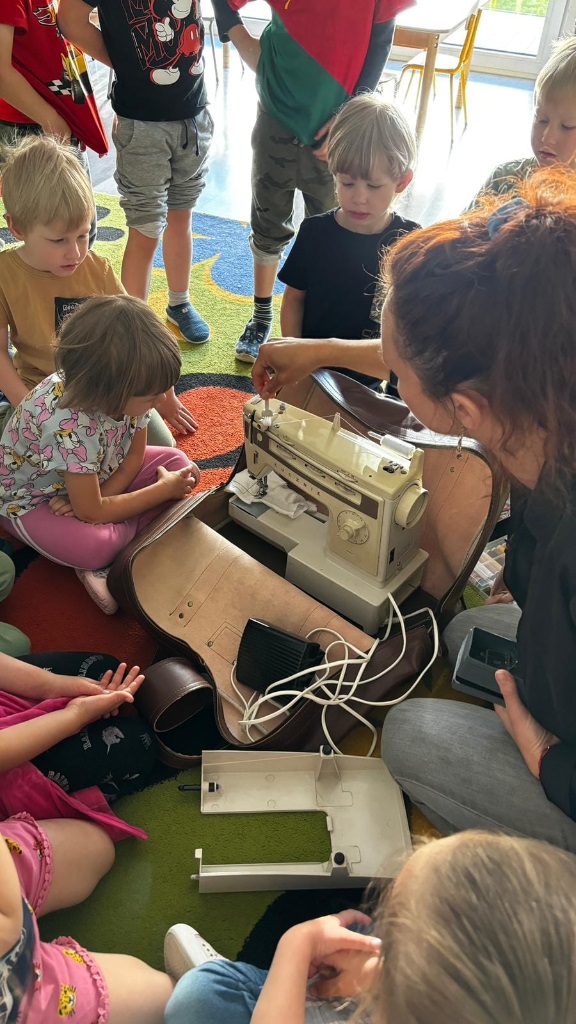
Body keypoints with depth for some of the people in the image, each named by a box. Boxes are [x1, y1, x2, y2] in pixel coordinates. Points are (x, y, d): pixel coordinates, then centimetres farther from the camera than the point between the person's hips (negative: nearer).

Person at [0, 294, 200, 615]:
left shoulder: (126, 388, -23)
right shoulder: (68, 424, -41)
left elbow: (136, 454, -7)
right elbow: (91, 513, -31)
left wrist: (100, 498, -23)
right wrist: (164, 490, -23)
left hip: (99, 474, 7)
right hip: (32, 498, -7)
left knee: (181, 465, -8)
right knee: (91, 547, -36)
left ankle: (112, 557, -14)